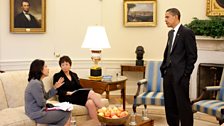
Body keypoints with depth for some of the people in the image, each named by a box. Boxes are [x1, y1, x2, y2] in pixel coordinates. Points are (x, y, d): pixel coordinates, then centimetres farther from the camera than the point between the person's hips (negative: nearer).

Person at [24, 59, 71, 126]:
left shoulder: (39, 82, 11)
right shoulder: (35, 83, -21)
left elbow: (46, 96, 14)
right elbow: (41, 103, -19)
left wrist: (55, 87, 6)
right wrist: (47, 105, 3)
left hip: (40, 111, 9)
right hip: (37, 115, -9)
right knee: (67, 113, -6)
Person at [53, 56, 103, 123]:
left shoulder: (74, 75, 23)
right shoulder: (57, 76, 6)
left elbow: (79, 87, 16)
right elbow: (58, 91, -3)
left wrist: (87, 91, -5)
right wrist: (68, 93, -18)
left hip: (78, 95, 6)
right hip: (67, 98, -6)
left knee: (90, 103, -32)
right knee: (91, 93, -29)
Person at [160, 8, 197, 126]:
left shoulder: (187, 32, -8)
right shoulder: (170, 33, 15)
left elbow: (192, 55, -11)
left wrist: (186, 73, -12)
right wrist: (163, 68, 12)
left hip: (180, 75, -8)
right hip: (168, 73, 8)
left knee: (183, 104, -2)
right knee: (169, 104, 13)